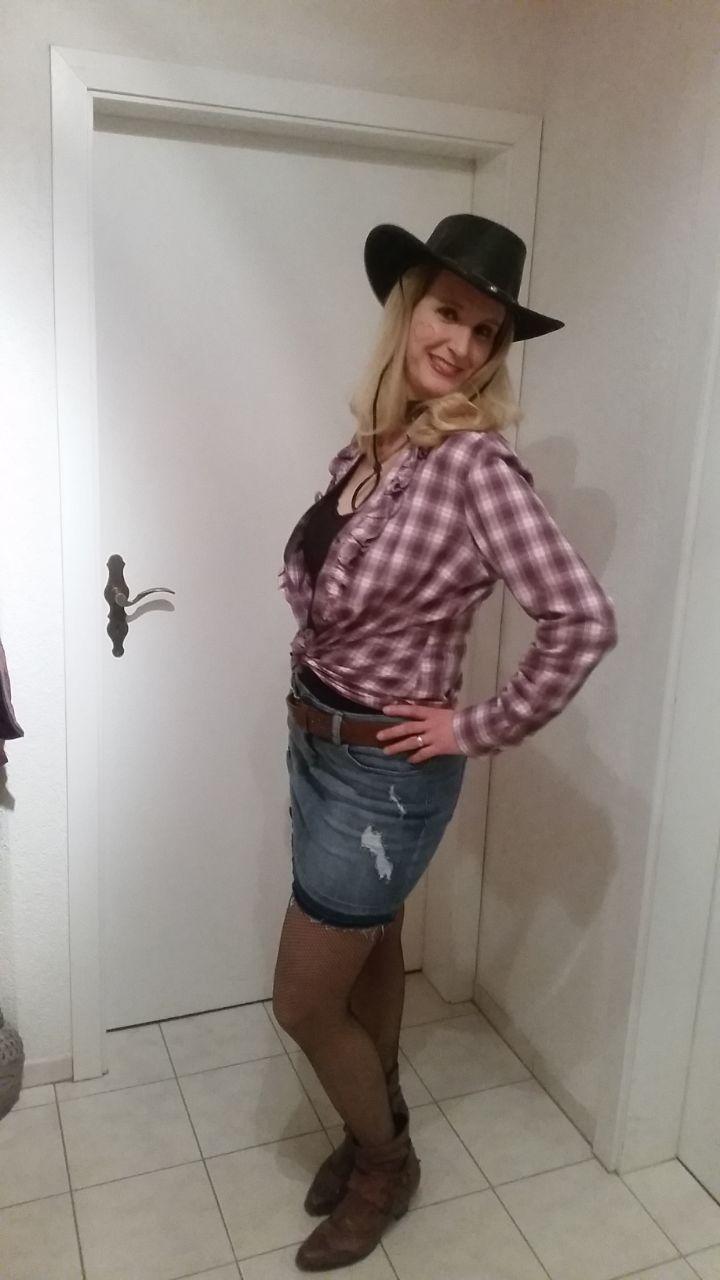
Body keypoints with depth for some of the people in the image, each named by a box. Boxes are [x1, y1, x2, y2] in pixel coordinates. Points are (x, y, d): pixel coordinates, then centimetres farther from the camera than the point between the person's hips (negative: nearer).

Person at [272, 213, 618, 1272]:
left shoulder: (475, 463, -22)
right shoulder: (369, 441, 1)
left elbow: (584, 620, -27)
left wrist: (482, 730, -18)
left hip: (385, 770, -7)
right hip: (316, 741, 7)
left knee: (303, 1004, 7)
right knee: (370, 953, 25)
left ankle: (386, 1161, 36)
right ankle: (376, 1125, 49)